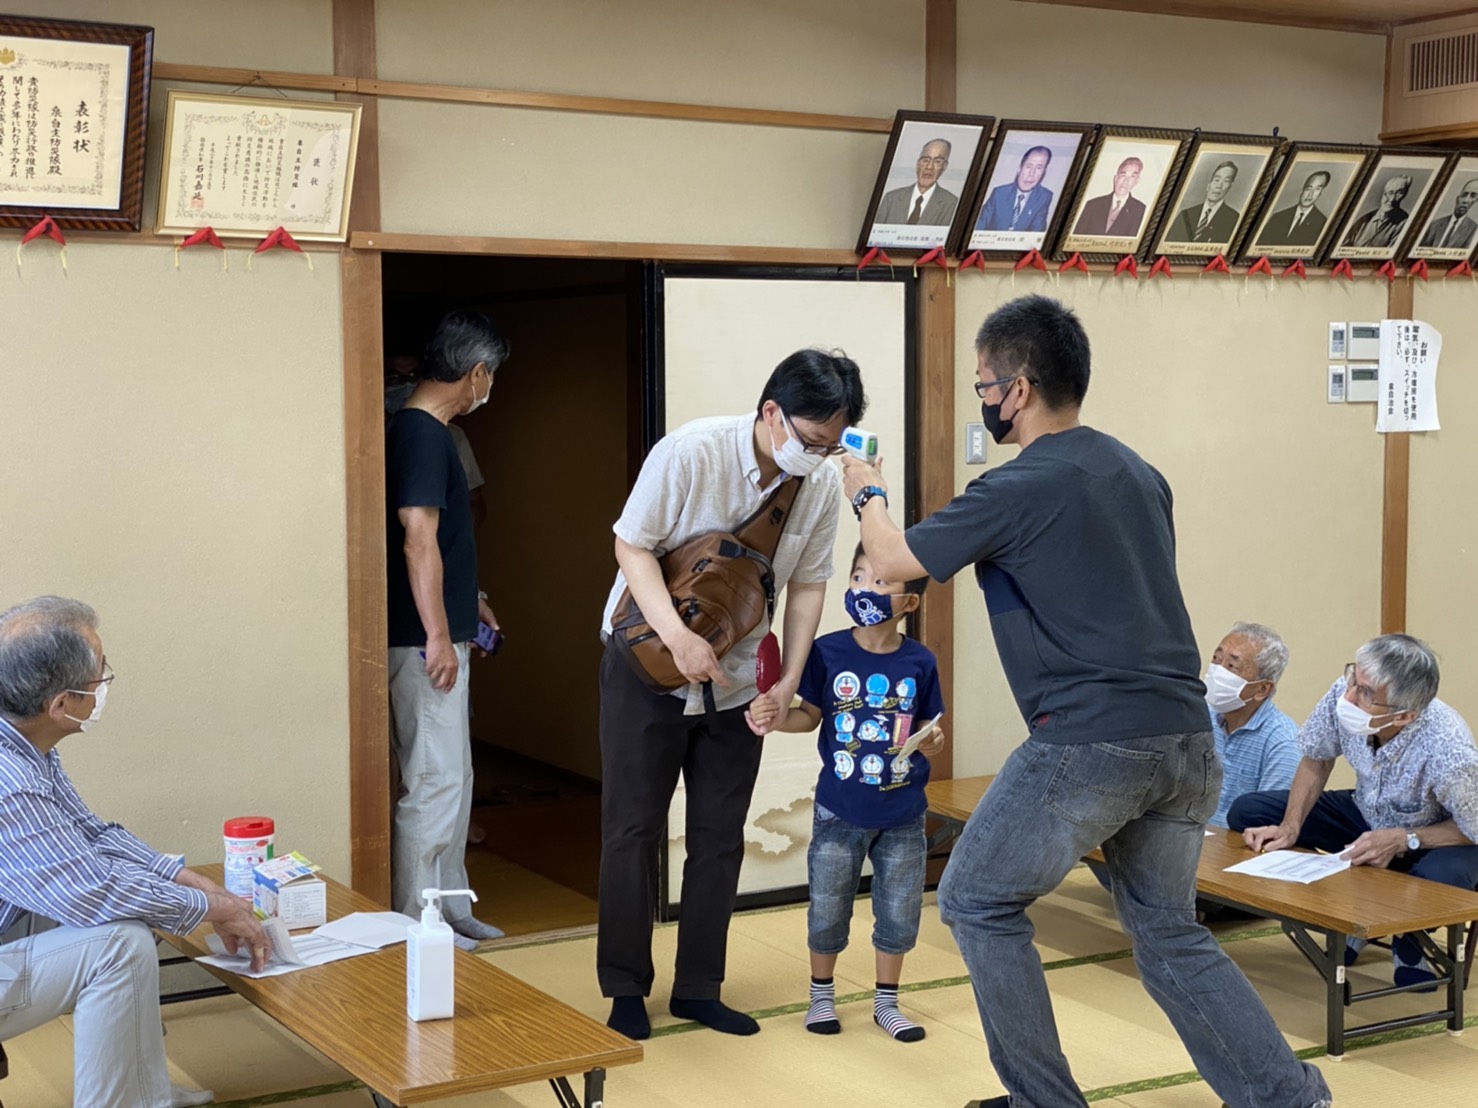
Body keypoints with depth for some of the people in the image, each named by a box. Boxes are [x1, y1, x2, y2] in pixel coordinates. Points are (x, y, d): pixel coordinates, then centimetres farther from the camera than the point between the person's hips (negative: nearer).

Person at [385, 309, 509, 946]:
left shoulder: (424, 431, 13)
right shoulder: (422, 435, -17)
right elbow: (417, 540, -23)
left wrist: (468, 602, 28)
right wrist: (439, 635, -22)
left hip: (438, 634, 10)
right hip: (425, 640, -10)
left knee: (453, 776, 16)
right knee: (435, 781, -4)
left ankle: (447, 902, 26)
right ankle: (413, 922, 4)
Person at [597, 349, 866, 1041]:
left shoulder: (822, 484, -9)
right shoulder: (692, 452, -22)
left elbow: (807, 585, 1)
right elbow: (632, 545, -17)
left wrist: (790, 680, -9)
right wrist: (678, 635, -29)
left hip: (736, 680, 4)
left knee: (720, 838, 8)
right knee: (633, 830, 2)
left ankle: (698, 990, 20)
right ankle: (625, 990, 14)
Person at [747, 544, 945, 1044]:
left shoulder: (920, 663, -6)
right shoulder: (828, 653, -9)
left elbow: (931, 732, 4)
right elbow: (811, 715, 2)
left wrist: (933, 743, -17)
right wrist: (779, 717, -17)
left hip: (903, 816, 1)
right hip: (839, 812, -1)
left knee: (899, 912, 11)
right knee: (827, 911, 10)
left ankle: (886, 1002, 29)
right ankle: (821, 994, 31)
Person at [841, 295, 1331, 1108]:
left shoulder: (1016, 490, -9)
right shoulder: (1138, 473, 13)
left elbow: (891, 562, 2)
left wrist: (868, 496, 21)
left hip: (1090, 743, -8)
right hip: (1185, 738, 8)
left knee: (978, 904, 10)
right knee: (1168, 930, 20)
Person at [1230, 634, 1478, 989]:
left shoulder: (1448, 751, -39)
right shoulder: (1343, 693, -27)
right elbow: (1317, 760, -6)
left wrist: (1403, 840, -31)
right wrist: (1290, 828, -15)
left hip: (1434, 837, -5)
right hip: (1368, 814, 5)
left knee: (1436, 882, -40)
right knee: (1246, 814, -7)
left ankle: (1409, 939, 1)